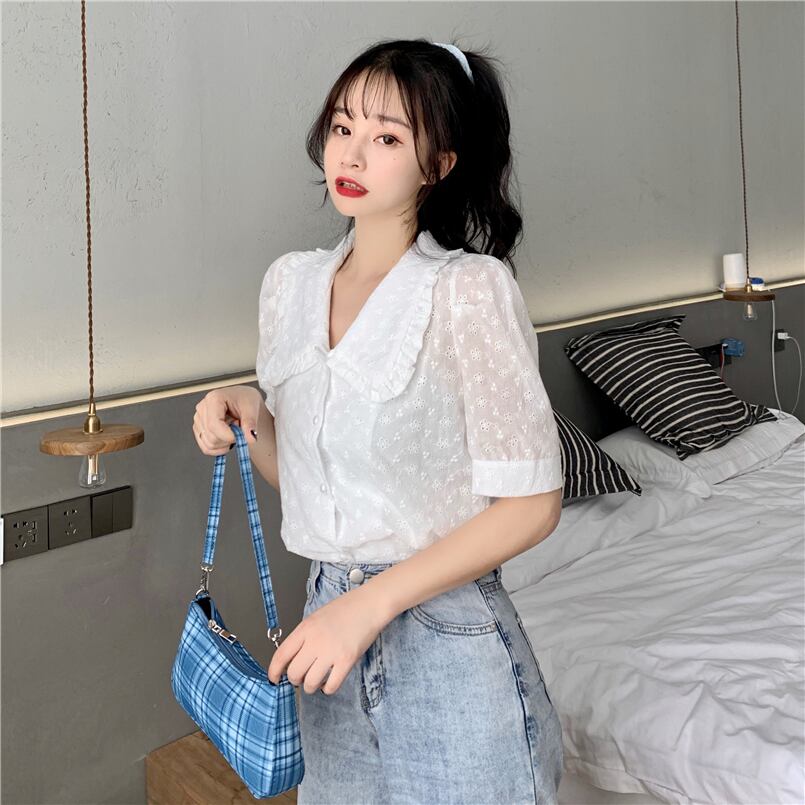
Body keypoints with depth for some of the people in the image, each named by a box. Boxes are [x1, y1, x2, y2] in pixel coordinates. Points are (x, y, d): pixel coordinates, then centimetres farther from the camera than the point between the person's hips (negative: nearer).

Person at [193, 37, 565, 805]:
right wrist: (250, 418, -8)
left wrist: (373, 602, -20)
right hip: (331, 617, 5)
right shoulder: (289, 282, 2)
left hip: (447, 636, -5)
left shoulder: (470, 289, -15)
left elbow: (531, 502, -15)